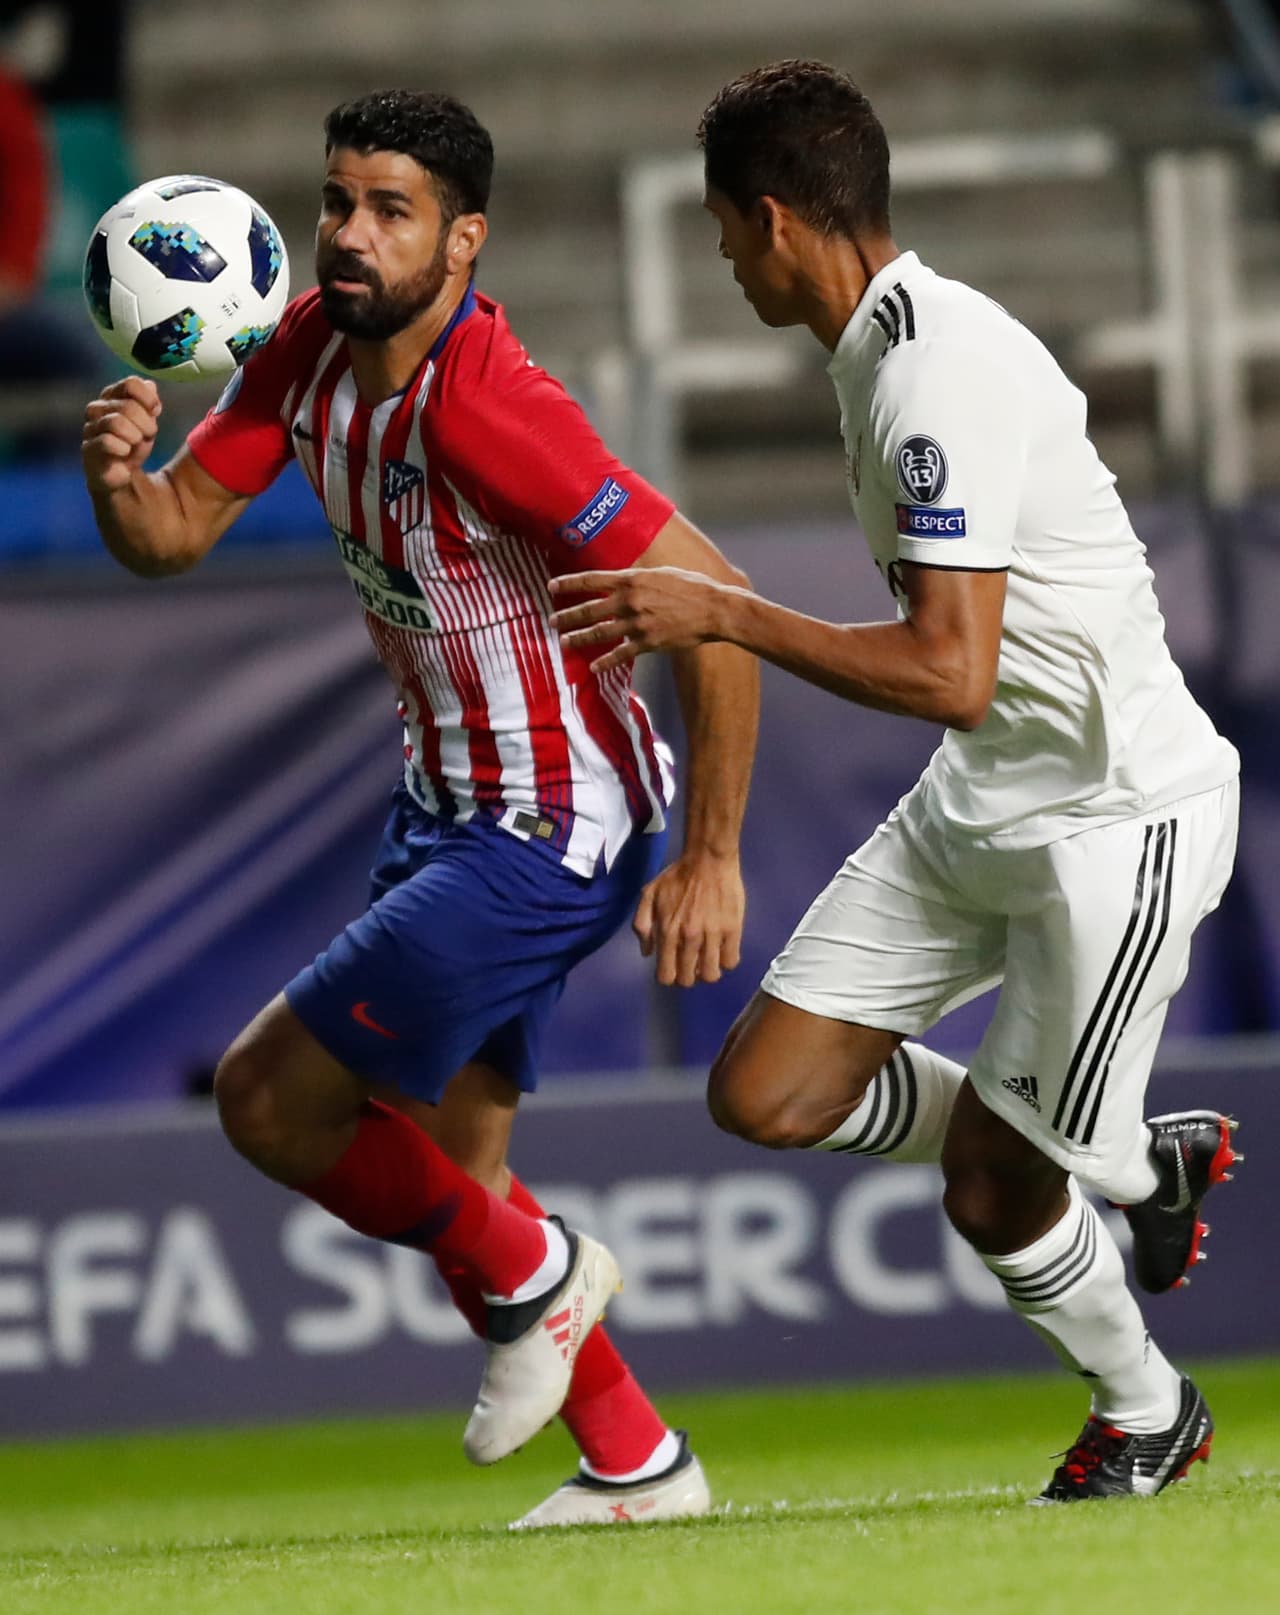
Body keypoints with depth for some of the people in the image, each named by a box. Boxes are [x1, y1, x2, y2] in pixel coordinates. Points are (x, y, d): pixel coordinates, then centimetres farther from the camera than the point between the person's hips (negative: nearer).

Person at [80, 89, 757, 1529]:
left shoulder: (484, 408, -28)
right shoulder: (312, 349, -2)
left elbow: (711, 599, -28)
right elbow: (170, 534, 2)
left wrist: (710, 859, -26)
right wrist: (116, 471, -23)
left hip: (547, 835, -9)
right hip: (446, 804, 9)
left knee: (268, 1097, -9)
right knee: (434, 1175, 15)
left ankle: (528, 1272, 12)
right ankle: (635, 1464, 26)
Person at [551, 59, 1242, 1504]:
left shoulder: (943, 377, -26)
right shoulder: (885, 346, 5)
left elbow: (950, 674, -31)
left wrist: (723, 614, -26)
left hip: (1120, 817, -9)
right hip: (982, 803, 9)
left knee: (990, 1193, -3)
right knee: (767, 1095, 1)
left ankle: (1145, 1414, 27)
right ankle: (1137, 1162, 20)